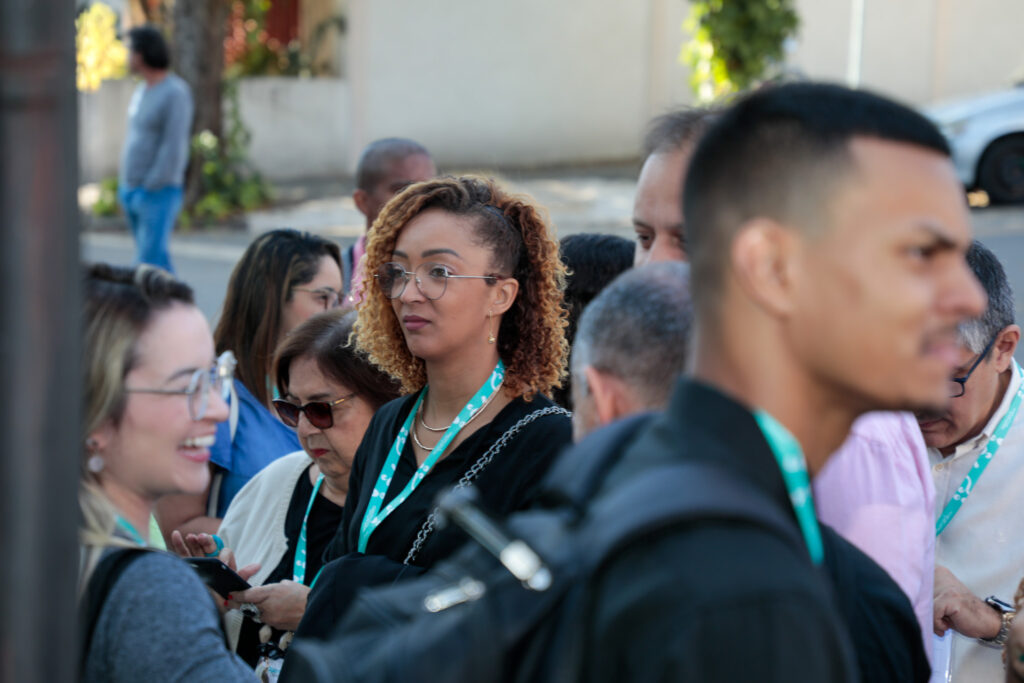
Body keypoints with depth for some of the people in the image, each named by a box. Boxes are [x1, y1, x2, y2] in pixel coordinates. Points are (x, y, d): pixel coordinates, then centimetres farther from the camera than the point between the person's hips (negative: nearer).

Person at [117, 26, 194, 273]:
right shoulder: (142, 91, 14)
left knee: (150, 260, -14)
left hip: (158, 193, -9)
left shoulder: (175, 93, -14)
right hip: (132, 191, 9)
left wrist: (150, 188, -20)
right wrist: (125, 184, 13)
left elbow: (174, 148, -19)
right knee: (151, 257, 12)